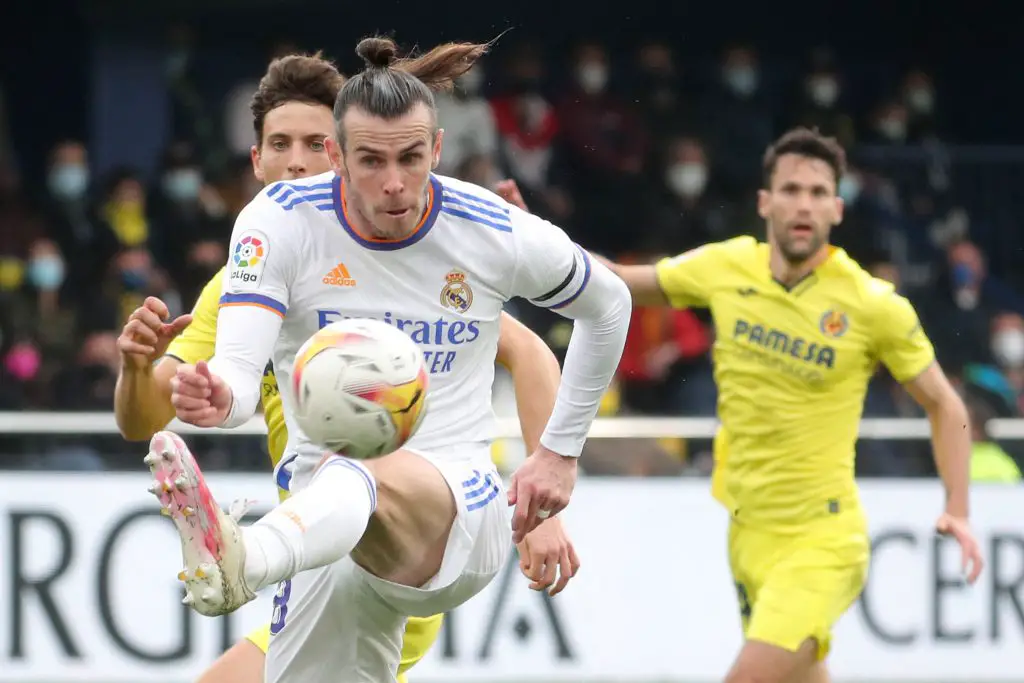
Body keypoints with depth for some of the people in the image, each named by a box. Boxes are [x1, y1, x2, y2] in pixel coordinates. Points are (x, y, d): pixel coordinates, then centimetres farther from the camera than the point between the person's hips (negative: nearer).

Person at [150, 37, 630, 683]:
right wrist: (217, 397, -43)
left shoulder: (498, 234, -4)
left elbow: (608, 305, 17)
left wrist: (561, 450, 15)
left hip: (459, 505, -4)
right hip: (332, 524, 4)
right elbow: (239, 370, -18)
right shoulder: (282, 220, -6)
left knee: (353, 479, -39)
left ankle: (240, 559, -72)